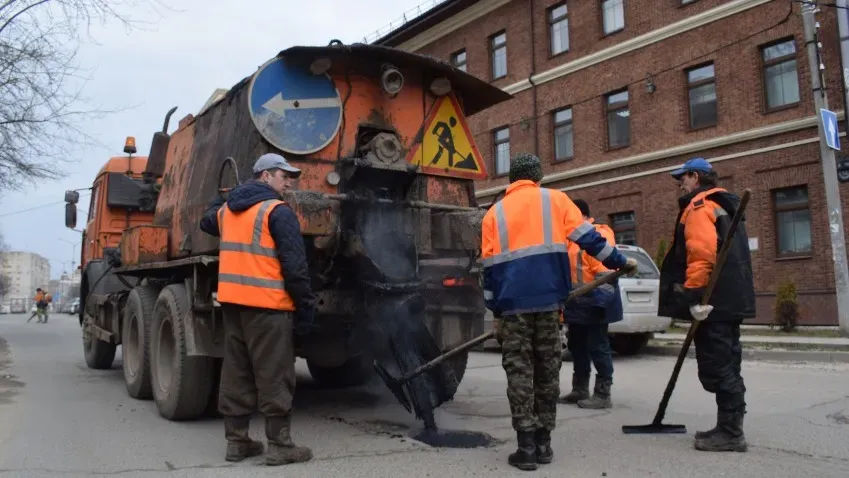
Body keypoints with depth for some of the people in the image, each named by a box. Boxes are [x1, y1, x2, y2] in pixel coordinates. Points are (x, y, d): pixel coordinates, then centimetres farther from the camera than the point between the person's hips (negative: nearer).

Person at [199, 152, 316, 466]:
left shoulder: (227, 210, 15)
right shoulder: (278, 211, -9)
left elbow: (207, 223, 39)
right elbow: (294, 265, -15)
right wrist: (306, 305, -10)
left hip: (233, 301, 8)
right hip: (267, 304, -8)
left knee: (235, 373, 12)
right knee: (274, 377, -2)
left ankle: (236, 441, 19)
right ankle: (279, 445, 3)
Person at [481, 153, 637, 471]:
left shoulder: (495, 213, 12)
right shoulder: (554, 199, 9)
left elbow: (490, 267, 10)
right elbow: (588, 238, 5)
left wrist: (495, 312, 15)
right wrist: (619, 262, 17)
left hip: (513, 303, 0)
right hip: (547, 299, 1)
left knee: (518, 371, 3)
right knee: (547, 369, 11)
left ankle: (526, 447, 1)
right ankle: (543, 443, 17)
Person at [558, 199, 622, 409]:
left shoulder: (598, 235, -12)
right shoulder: (573, 238, 19)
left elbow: (605, 271, -19)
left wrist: (600, 299, -25)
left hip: (592, 302, -10)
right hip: (577, 303, 10)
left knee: (598, 347, -3)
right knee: (577, 347, 15)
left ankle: (603, 394, 4)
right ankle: (580, 390, 26)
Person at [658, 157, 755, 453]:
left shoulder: (699, 206, -9)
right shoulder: (724, 206, 23)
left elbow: (701, 253, -22)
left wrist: (694, 295, -22)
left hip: (713, 301, -10)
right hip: (730, 299, 10)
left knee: (716, 367, -6)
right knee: (726, 365, 14)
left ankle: (730, 433, -2)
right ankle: (730, 428, 20)